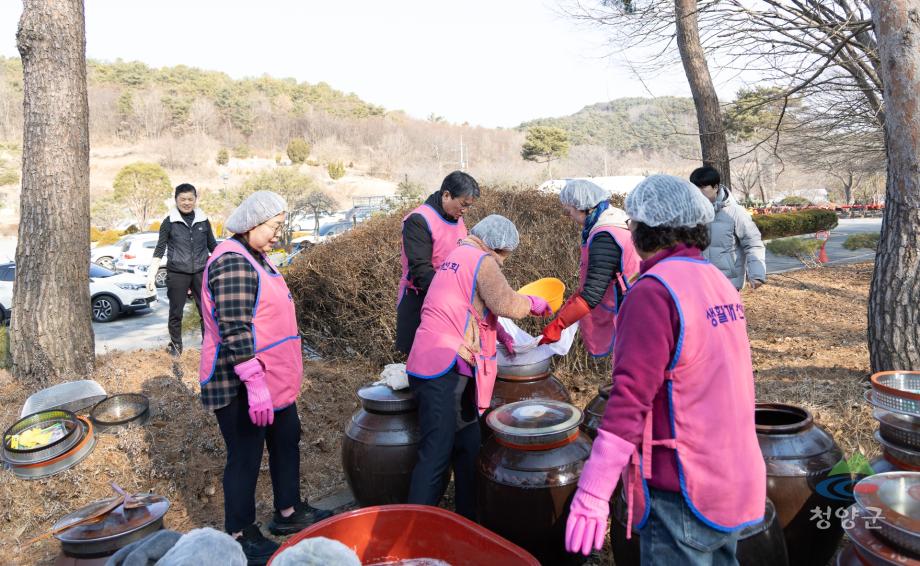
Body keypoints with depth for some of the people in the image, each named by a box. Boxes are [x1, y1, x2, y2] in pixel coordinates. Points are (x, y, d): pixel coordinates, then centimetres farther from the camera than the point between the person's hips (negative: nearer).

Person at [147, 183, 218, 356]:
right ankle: (175, 345, 23)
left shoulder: (203, 220, 6)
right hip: (177, 274, -1)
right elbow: (159, 250, 1)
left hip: (201, 273, 1)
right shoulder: (169, 222, 0)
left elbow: (213, 246, 15)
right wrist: (151, 275, -7)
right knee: (176, 313, 8)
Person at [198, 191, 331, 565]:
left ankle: (288, 512, 36)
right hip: (242, 386, -10)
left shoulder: (255, 258, 12)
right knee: (245, 457, 4)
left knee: (287, 442, 19)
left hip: (273, 381, 10)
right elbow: (235, 333, -26)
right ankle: (240, 535, 22)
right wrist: (255, 383, -27)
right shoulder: (233, 263, -21)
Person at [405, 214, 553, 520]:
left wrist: (501, 335, 23)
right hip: (444, 371, -10)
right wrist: (533, 303, 2)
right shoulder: (482, 261, -7)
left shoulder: (457, 256, 22)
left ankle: (470, 519, 25)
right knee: (435, 455, -7)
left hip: (446, 368, 10)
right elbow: (506, 304, -17)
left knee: (468, 447, 15)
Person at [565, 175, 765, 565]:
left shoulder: (654, 291, -20)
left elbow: (630, 398, -25)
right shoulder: (720, 283, 7)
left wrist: (592, 493, -23)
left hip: (683, 492, -8)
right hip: (732, 482, 9)